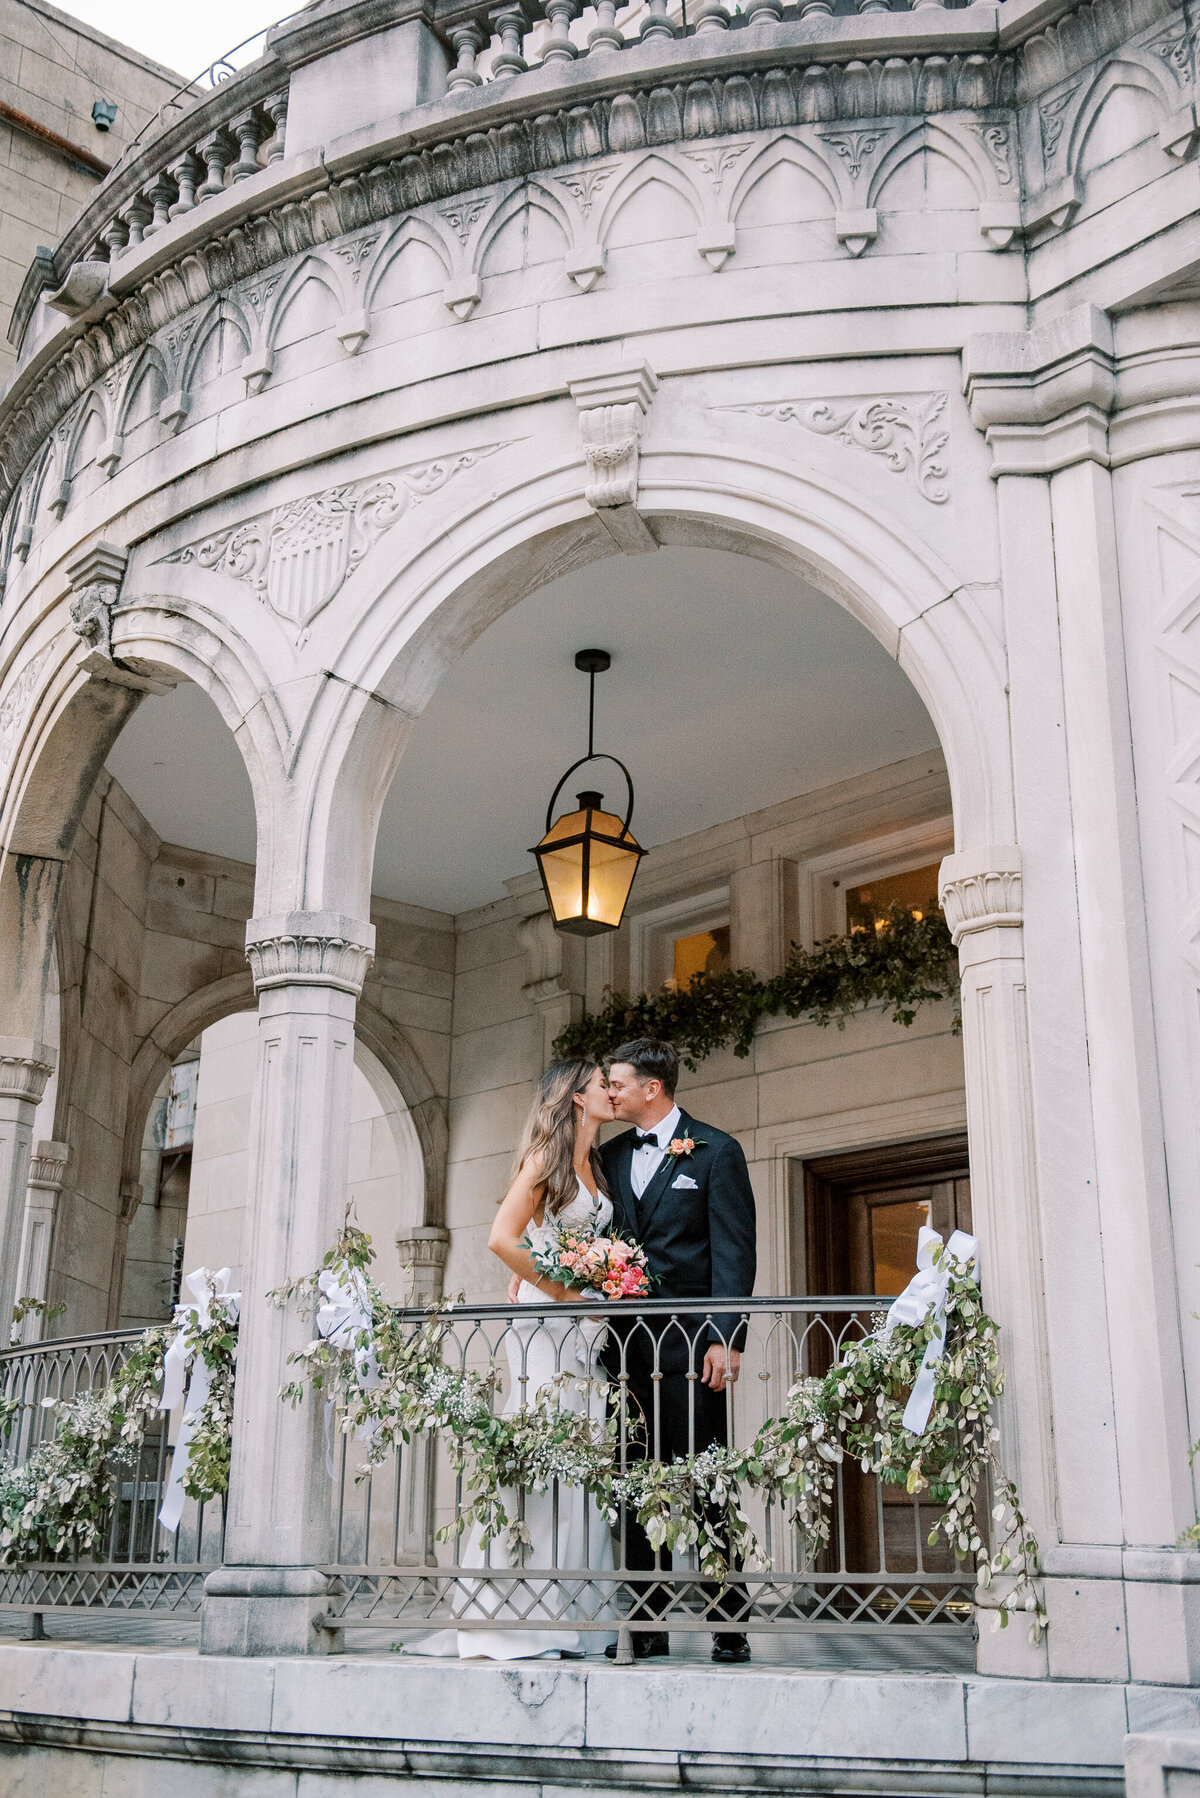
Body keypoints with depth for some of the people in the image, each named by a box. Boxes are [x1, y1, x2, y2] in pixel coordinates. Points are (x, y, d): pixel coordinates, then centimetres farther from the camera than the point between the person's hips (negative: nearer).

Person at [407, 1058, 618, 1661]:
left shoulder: (595, 1167, 19)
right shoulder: (546, 1158, -4)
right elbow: (502, 1238, -14)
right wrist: (563, 1290, -12)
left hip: (584, 1334, 8)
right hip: (543, 1324, -7)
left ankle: (564, 1617, 8)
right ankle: (513, 1620, -6)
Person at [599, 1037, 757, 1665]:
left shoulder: (715, 1150, 0)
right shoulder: (611, 1156, 16)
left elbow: (734, 1252, -5)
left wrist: (724, 1338, -14)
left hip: (691, 1346, -5)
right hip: (628, 1347, 5)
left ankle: (729, 1624, 5)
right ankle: (647, 1625, 12)